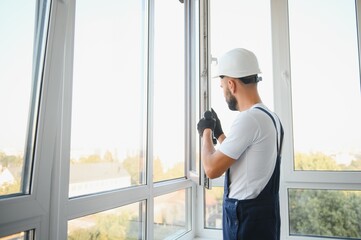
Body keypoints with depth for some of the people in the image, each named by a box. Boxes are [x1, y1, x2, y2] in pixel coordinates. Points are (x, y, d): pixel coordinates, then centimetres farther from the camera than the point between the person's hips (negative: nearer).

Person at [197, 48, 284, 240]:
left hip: (246, 216, -9)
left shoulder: (248, 119, -22)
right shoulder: (270, 117, 10)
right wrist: (218, 132, 18)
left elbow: (212, 169, -19)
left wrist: (206, 132, -4)